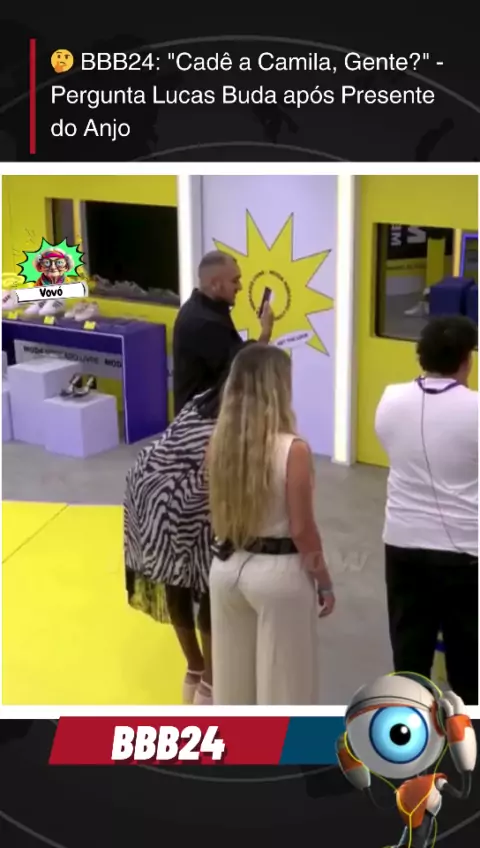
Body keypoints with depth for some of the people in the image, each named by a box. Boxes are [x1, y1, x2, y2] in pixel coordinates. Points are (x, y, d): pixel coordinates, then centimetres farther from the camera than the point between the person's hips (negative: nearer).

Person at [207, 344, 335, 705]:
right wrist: (325, 582, -3)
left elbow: (219, 516, 6)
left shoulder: (219, 444, -4)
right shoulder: (293, 450, -20)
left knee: (233, 675, 22)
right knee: (284, 680, 12)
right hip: (279, 573, -5)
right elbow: (302, 530, -15)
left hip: (227, 567, 6)